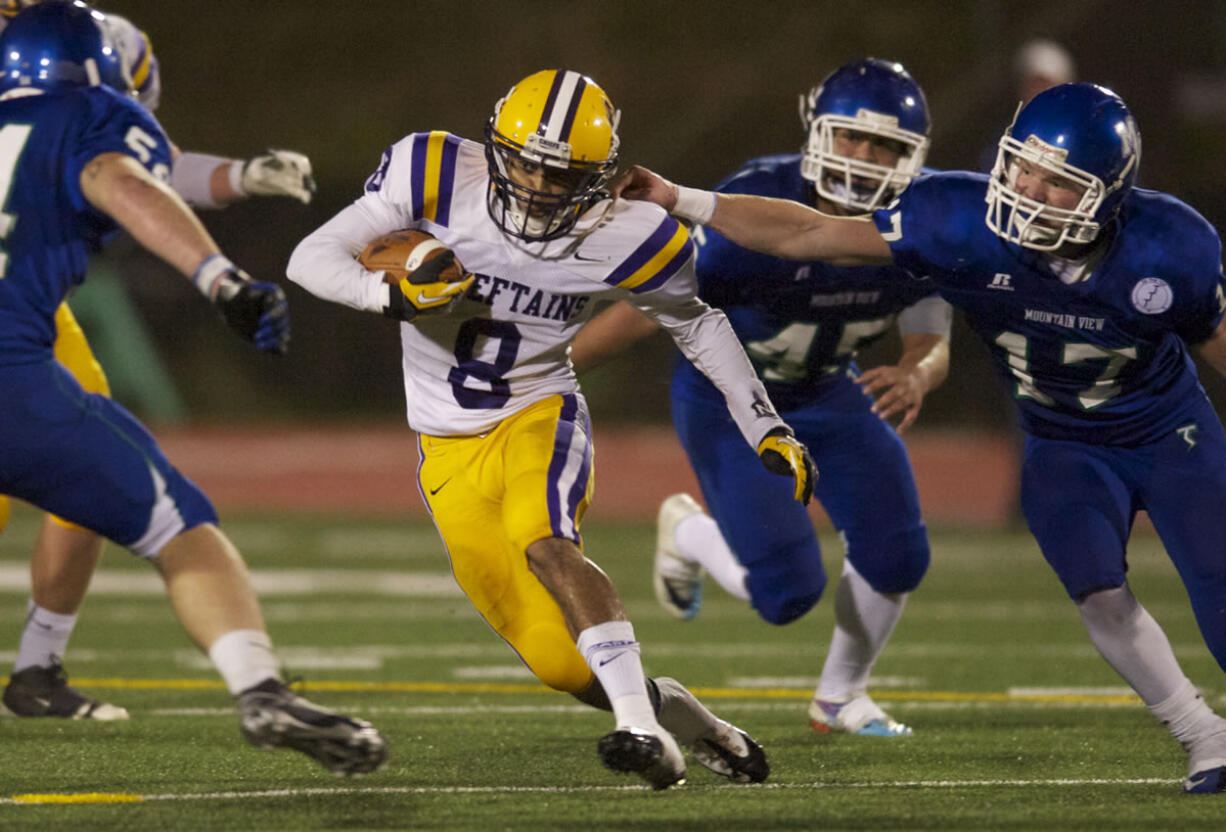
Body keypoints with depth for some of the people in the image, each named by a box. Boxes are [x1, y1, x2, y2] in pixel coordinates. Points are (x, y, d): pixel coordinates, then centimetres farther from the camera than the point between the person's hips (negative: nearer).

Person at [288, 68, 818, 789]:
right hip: (451, 451, 2)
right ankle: (696, 728, 21)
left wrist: (767, 429, 5)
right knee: (564, 664, -3)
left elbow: (696, 323, 7)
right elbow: (312, 259, -12)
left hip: (540, 417, -2)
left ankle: (643, 730, -38)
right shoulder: (436, 177, -14)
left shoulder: (616, 240, -12)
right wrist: (391, 292, -32)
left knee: (544, 540, -37)